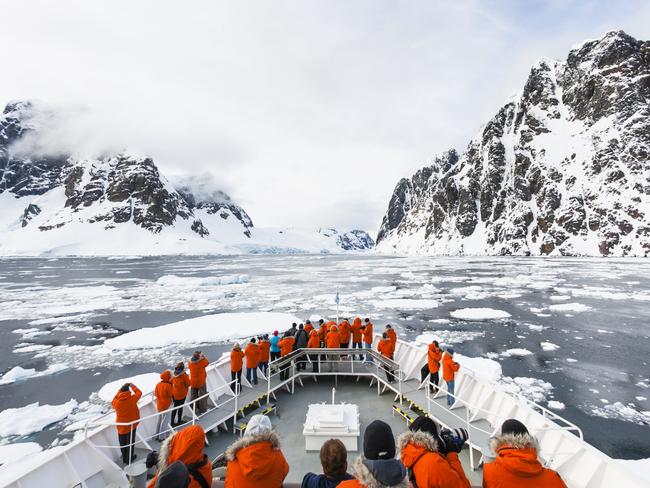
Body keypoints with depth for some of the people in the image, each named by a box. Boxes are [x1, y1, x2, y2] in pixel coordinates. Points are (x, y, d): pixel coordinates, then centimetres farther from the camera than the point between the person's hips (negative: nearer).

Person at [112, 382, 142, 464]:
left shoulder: (116, 401, -19)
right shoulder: (132, 399, -23)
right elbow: (139, 393, -4)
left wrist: (121, 389, 4)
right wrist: (132, 386, 7)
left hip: (121, 425, 2)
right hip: (131, 424, -2)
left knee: (123, 442, 19)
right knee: (130, 442, 15)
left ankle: (124, 458, 35)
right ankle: (129, 459, 27)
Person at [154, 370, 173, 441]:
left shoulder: (158, 384, -4)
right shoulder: (167, 385, -25)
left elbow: (156, 394, 3)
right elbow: (171, 393, -16)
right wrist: (171, 384, -15)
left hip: (159, 405, 7)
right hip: (166, 406, -7)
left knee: (160, 420, 21)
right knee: (165, 421, 5)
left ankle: (157, 435, 33)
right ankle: (161, 437, 12)